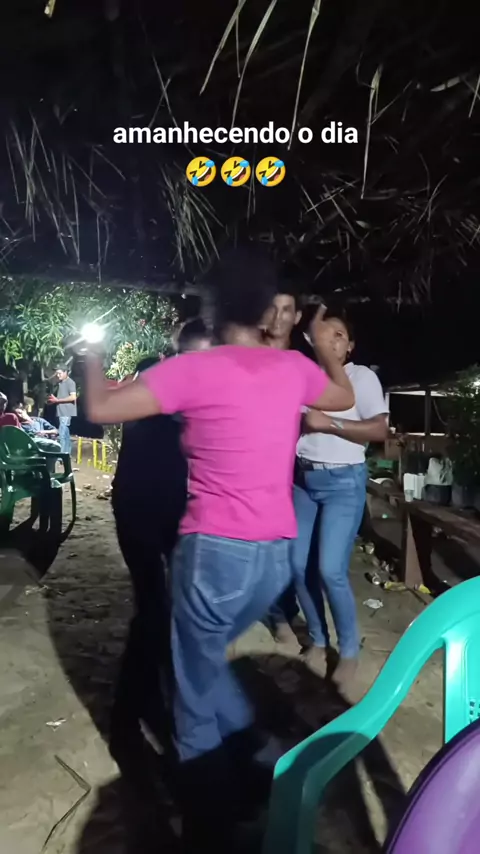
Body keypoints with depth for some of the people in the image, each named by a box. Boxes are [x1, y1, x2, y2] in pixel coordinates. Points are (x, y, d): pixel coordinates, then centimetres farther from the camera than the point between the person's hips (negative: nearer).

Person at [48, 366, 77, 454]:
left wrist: (58, 400, -16)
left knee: (62, 433, -14)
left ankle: (62, 453, -14)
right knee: (65, 433, 13)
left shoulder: (70, 382, -10)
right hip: (62, 411, 10)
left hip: (66, 412, -10)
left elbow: (73, 397, -20)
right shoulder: (61, 383, 17)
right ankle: (67, 453, 19)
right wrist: (54, 399, 6)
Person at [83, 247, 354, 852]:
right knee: (207, 658, 30)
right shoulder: (294, 367, 4)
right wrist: (325, 347, 40)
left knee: (196, 695, 15)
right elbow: (345, 399, 25)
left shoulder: (195, 369, -11)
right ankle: (249, 752, 32)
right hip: (277, 555, 6)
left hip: (215, 552, -5)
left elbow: (100, 410, -9)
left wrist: (91, 356, 10)